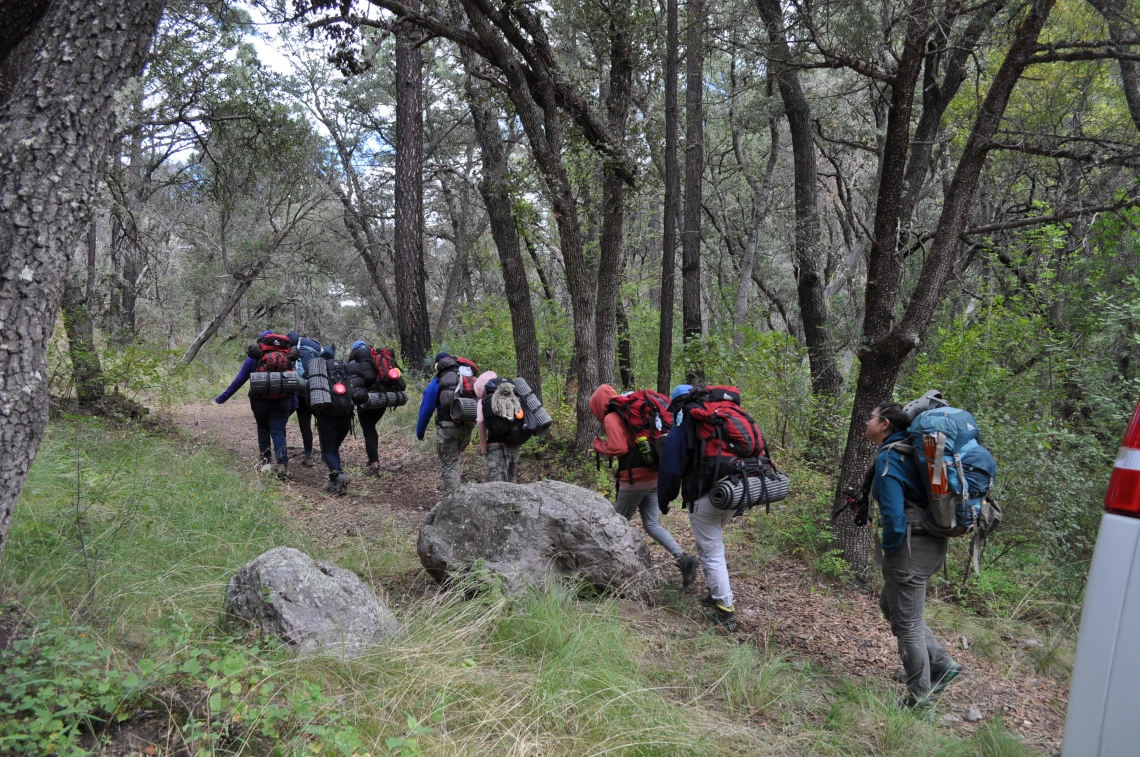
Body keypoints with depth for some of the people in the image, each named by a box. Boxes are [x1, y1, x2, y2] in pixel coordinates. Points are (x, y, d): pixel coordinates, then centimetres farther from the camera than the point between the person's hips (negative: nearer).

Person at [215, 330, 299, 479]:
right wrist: (294, 402, 7)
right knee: (278, 432, -2)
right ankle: (282, 464, -20)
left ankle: (265, 461, 18)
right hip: (282, 402, 0)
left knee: (263, 430, 20)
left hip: (260, 402, 0)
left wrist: (222, 398, 11)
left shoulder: (253, 358, 2)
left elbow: (239, 381, 3)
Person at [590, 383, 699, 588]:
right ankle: (683, 558, -6)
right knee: (652, 525, 9)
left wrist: (599, 445, -3)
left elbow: (619, 448, -18)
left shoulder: (611, 419, -8)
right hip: (654, 475, 8)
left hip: (635, 478, -8)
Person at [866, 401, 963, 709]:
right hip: (931, 542, 9)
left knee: (906, 623, 5)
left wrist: (889, 547, -8)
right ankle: (941, 664, 24)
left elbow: (894, 514, -24)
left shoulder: (887, 458, -17)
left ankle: (920, 697, 17)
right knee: (890, 604, 23)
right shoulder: (906, 450, 10)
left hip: (910, 546, -9)